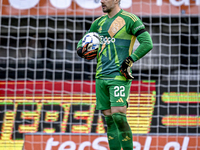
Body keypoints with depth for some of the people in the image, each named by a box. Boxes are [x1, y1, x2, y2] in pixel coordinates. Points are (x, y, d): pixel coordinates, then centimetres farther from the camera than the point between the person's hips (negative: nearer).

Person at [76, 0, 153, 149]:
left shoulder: (130, 19, -4)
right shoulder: (99, 22, 16)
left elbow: (147, 43, -10)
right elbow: (83, 42, 27)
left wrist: (130, 60, -14)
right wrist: (82, 50, 4)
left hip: (119, 76, -7)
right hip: (101, 76, 7)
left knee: (118, 116, -16)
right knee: (109, 118, 6)